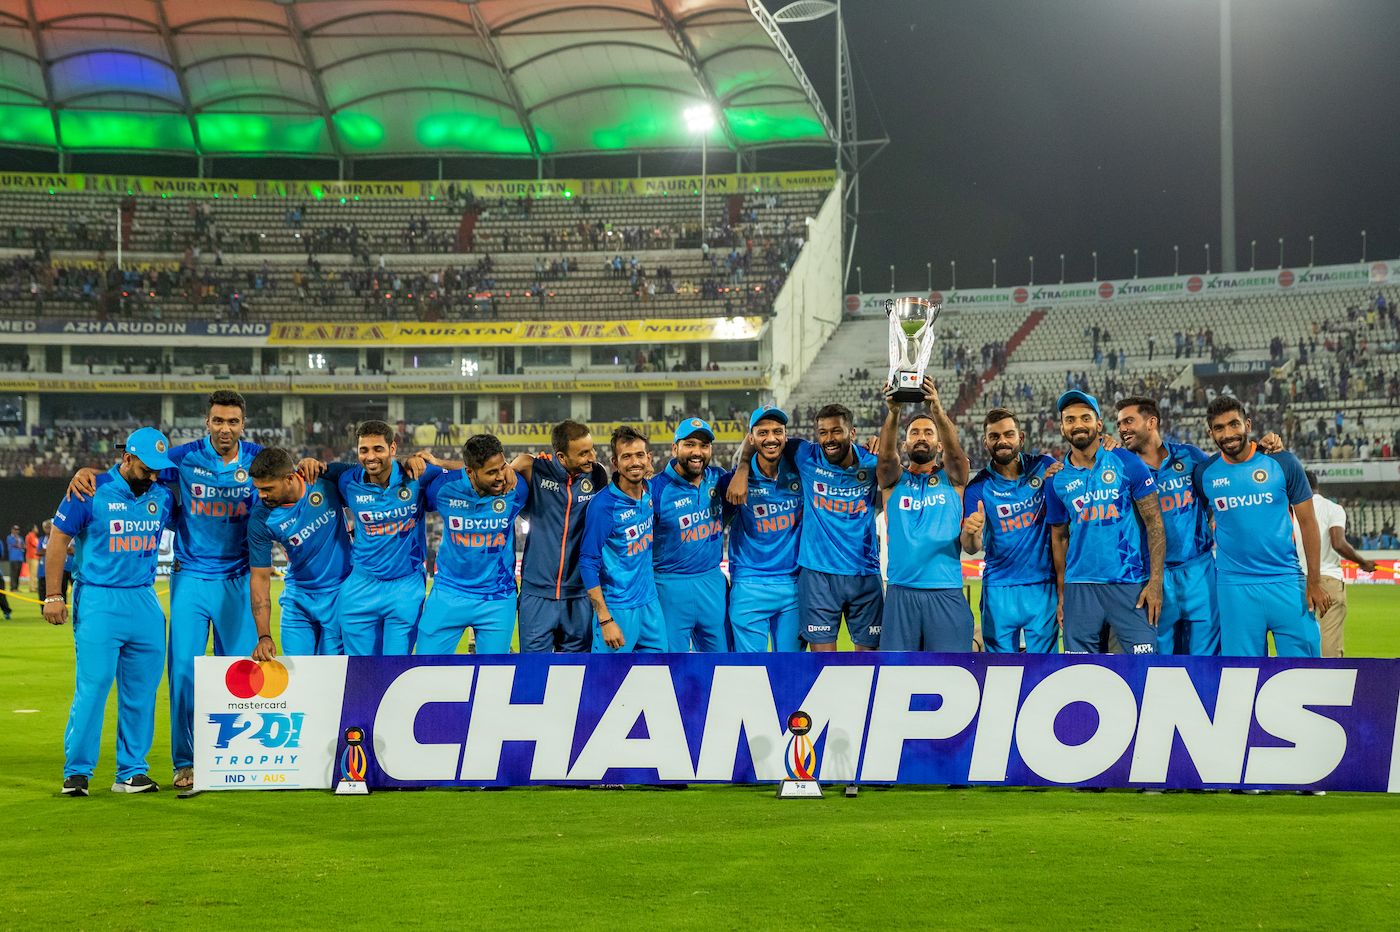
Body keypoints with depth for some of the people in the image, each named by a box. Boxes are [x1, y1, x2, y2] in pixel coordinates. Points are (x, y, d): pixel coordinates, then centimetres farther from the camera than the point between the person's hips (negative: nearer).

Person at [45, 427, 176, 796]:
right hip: (98, 602, -5)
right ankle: (77, 772, -1)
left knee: (142, 691, 5)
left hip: (145, 603, 5)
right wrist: (53, 595, -6)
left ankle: (131, 772, 13)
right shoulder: (91, 493, -6)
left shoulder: (163, 496, 7)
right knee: (93, 686, -9)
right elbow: (58, 541, -1)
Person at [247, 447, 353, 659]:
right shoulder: (260, 519, -15)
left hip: (340, 593, -1)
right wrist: (264, 636, -17)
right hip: (298, 598, 1)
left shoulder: (326, 481, -15)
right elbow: (259, 577, -12)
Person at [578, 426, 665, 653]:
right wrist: (605, 619, -18)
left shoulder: (650, 491, 3)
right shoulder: (603, 505, -17)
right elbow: (588, 563, -15)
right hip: (617, 608, -7)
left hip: (651, 603, 7)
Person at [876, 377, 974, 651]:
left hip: (946, 594, -1)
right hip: (901, 593, 1)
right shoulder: (894, 479, 10)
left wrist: (937, 408, -29)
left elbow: (954, 450, -10)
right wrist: (893, 413, -28)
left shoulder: (952, 478, 9)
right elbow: (886, 455, -10)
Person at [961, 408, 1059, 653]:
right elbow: (972, 548, -7)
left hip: (1043, 587, 0)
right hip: (999, 588, 0)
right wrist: (970, 533, -32)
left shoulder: (1044, 467, 1)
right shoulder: (978, 487, -2)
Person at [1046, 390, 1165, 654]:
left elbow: (1154, 521, -2)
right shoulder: (1058, 479, 8)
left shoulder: (1125, 463, -1)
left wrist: (1155, 581, -10)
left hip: (1130, 583, -3)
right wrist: (1061, 594, 11)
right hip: (1080, 587, 3)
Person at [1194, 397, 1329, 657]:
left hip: (1286, 581, -1)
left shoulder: (1281, 462, -2)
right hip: (1234, 585, 1)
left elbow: (1307, 522, 1)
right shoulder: (1204, 472, 3)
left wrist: (1314, 582, -3)